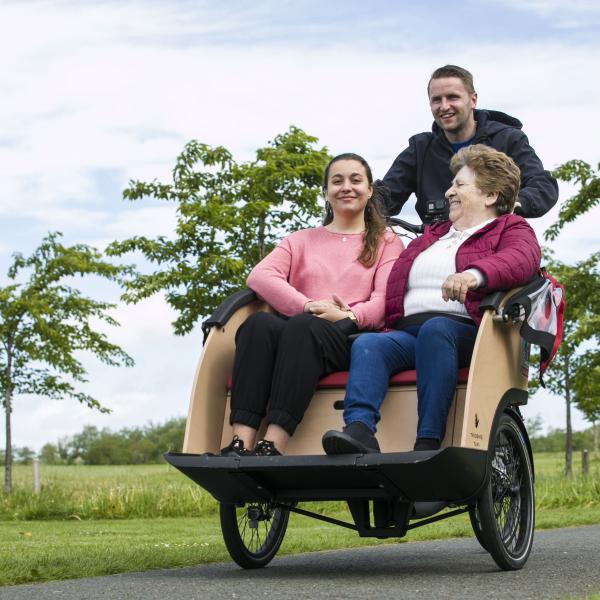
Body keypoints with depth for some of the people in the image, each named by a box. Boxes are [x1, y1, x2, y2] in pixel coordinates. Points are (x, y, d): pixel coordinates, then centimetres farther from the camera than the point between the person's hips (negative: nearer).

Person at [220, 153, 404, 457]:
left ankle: (273, 446, -48)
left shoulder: (386, 243, 23)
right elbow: (259, 276, 9)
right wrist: (309, 306, -10)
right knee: (258, 324, -33)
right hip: (293, 330, 3)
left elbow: (386, 298, 4)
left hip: (352, 336, -2)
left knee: (302, 327, -37)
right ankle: (240, 444, -44)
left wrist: (349, 316, -18)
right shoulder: (301, 240, 30)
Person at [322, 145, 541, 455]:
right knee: (367, 344, -26)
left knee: (434, 330, -38)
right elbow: (392, 287, 34)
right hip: (407, 332, 5)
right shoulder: (431, 236, 36)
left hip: (464, 330, -5)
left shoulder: (511, 230, 15)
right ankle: (359, 431, -49)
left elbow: (521, 259, -11)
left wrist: (476, 273, -32)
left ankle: (428, 443, -45)